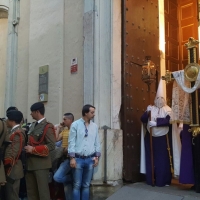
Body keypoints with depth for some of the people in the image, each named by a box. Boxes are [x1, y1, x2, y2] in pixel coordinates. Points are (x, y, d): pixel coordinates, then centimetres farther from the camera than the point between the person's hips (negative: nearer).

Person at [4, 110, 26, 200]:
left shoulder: (17, 133, -18)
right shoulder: (14, 131, 11)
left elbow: (13, 154, -23)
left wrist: (4, 164, -16)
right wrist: (6, 164, 11)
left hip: (12, 169, -9)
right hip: (10, 168, 9)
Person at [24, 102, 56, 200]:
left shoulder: (47, 126, -11)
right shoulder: (33, 125, 12)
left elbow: (52, 145, -18)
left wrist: (33, 149, -18)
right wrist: (27, 147, 5)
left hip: (41, 163, -8)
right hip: (30, 162, 8)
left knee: (42, 190, -1)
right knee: (30, 190, 15)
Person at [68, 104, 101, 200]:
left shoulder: (94, 126, 7)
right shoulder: (75, 124, -4)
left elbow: (97, 142, 10)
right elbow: (71, 142, -6)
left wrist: (97, 157, 6)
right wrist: (72, 158, -10)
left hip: (90, 159, 3)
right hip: (78, 159, -3)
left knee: (86, 185, 12)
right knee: (77, 185, 3)